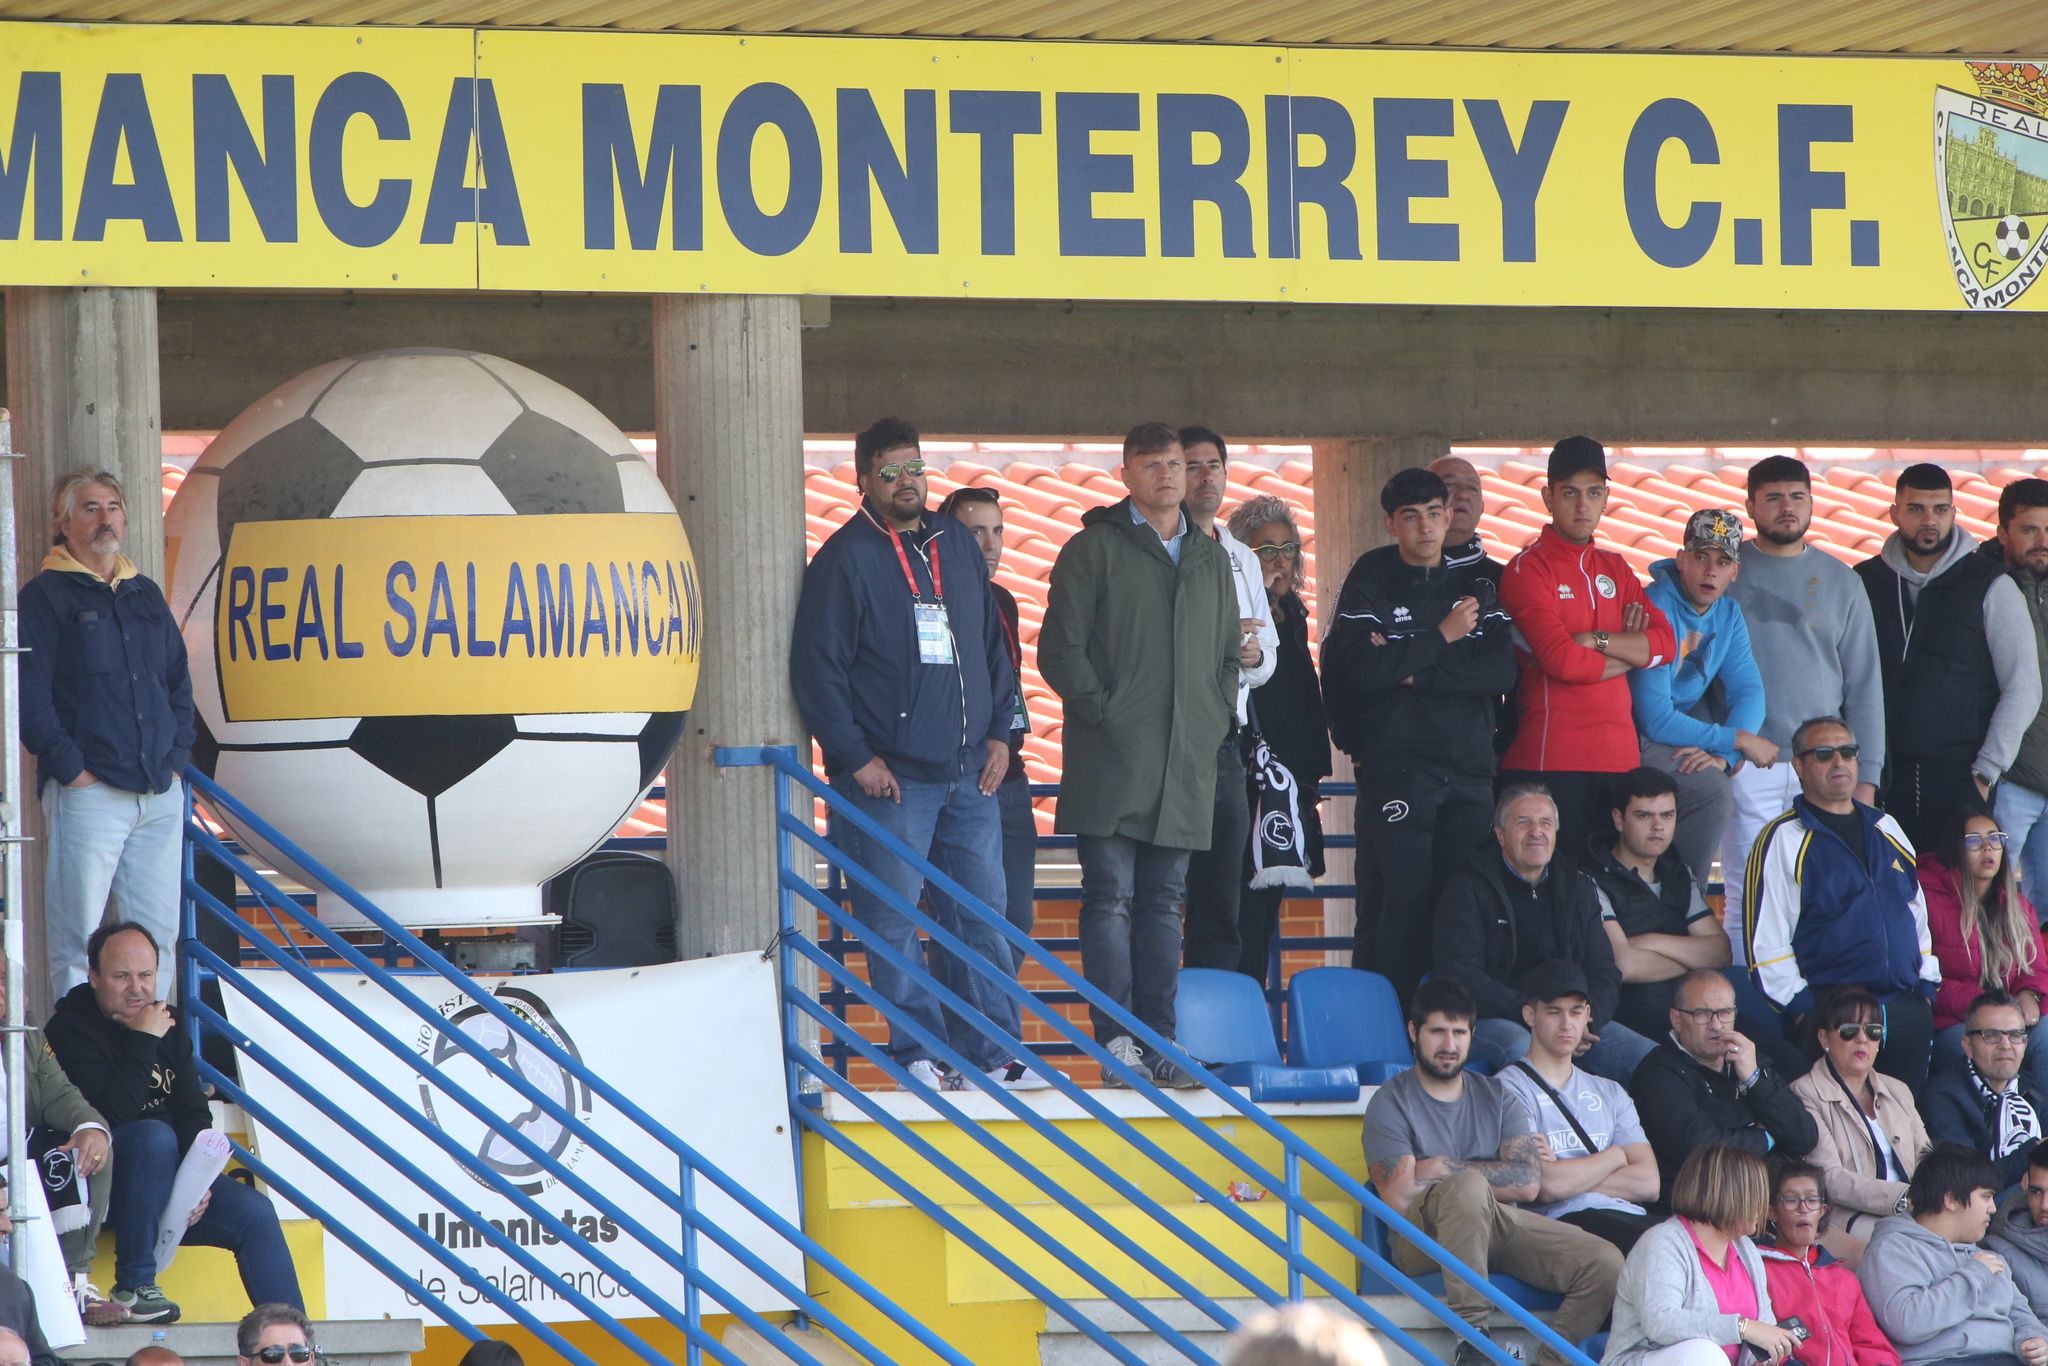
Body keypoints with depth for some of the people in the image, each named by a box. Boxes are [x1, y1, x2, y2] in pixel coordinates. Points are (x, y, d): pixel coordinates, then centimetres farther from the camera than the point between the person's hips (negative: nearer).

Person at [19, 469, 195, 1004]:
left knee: (158, 935, 6)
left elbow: (178, 682, 23)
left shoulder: (145, 594, 18)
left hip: (160, 794, 6)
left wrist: (177, 755, 10)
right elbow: (29, 697, -8)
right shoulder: (45, 597, -1)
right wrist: (69, 768, -13)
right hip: (89, 794, -6)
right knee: (77, 941, -7)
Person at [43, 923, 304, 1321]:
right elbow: (112, 1113, -25)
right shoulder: (69, 1030, -12)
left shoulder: (166, 1027, 11)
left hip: (165, 1180, 7)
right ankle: (134, 1285, -28)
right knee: (154, 1136, -34)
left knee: (254, 1213, -10)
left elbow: (195, 1115, 9)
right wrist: (144, 1044, -21)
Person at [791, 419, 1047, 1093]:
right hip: (890, 778, -5)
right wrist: (854, 757, -11)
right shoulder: (845, 558, -3)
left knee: (983, 912, 4)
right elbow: (817, 667, -7)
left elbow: (992, 647, 22)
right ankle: (919, 1053, 0)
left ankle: (993, 1051, 7)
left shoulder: (957, 546, 15)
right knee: (893, 921, -5)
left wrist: (998, 732, 12)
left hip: (970, 775, 5)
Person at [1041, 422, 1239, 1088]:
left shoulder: (1210, 559, 18)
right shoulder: (1094, 549, 2)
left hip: (1189, 760, 5)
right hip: (1112, 758, -5)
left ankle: (1158, 1039, 6)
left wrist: (1217, 718, 11)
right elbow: (1060, 649, -3)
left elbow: (1231, 652, 25)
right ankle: (1117, 1038, -8)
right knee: (1111, 896, -7)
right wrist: (1102, 710, -11)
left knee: (1163, 903, 6)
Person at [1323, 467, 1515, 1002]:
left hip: (1470, 764, 4)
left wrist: (1413, 669, -9)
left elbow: (1502, 671, 0)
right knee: (1402, 898, -10)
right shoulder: (1371, 582, 3)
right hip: (1396, 766, -4)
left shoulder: (1475, 585, 13)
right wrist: (1441, 639, -7)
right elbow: (1362, 668, -12)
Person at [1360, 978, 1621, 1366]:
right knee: (1468, 1186, -39)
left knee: (1605, 1261, -18)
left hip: (1497, 1225, 5)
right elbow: (1400, 1199, -11)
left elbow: (1528, 1184, 1)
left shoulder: (1496, 1097, 17)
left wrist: (1446, 1168, -4)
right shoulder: (1391, 1102, 4)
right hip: (1423, 1239, -5)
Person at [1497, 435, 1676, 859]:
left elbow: (1664, 644, 6)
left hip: (1619, 756, 6)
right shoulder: (1529, 568, -3)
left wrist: (1595, 640, -8)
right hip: (1551, 759, -6)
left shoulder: (1615, 569, 18)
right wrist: (1630, 651, 1)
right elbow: (1563, 661, -15)